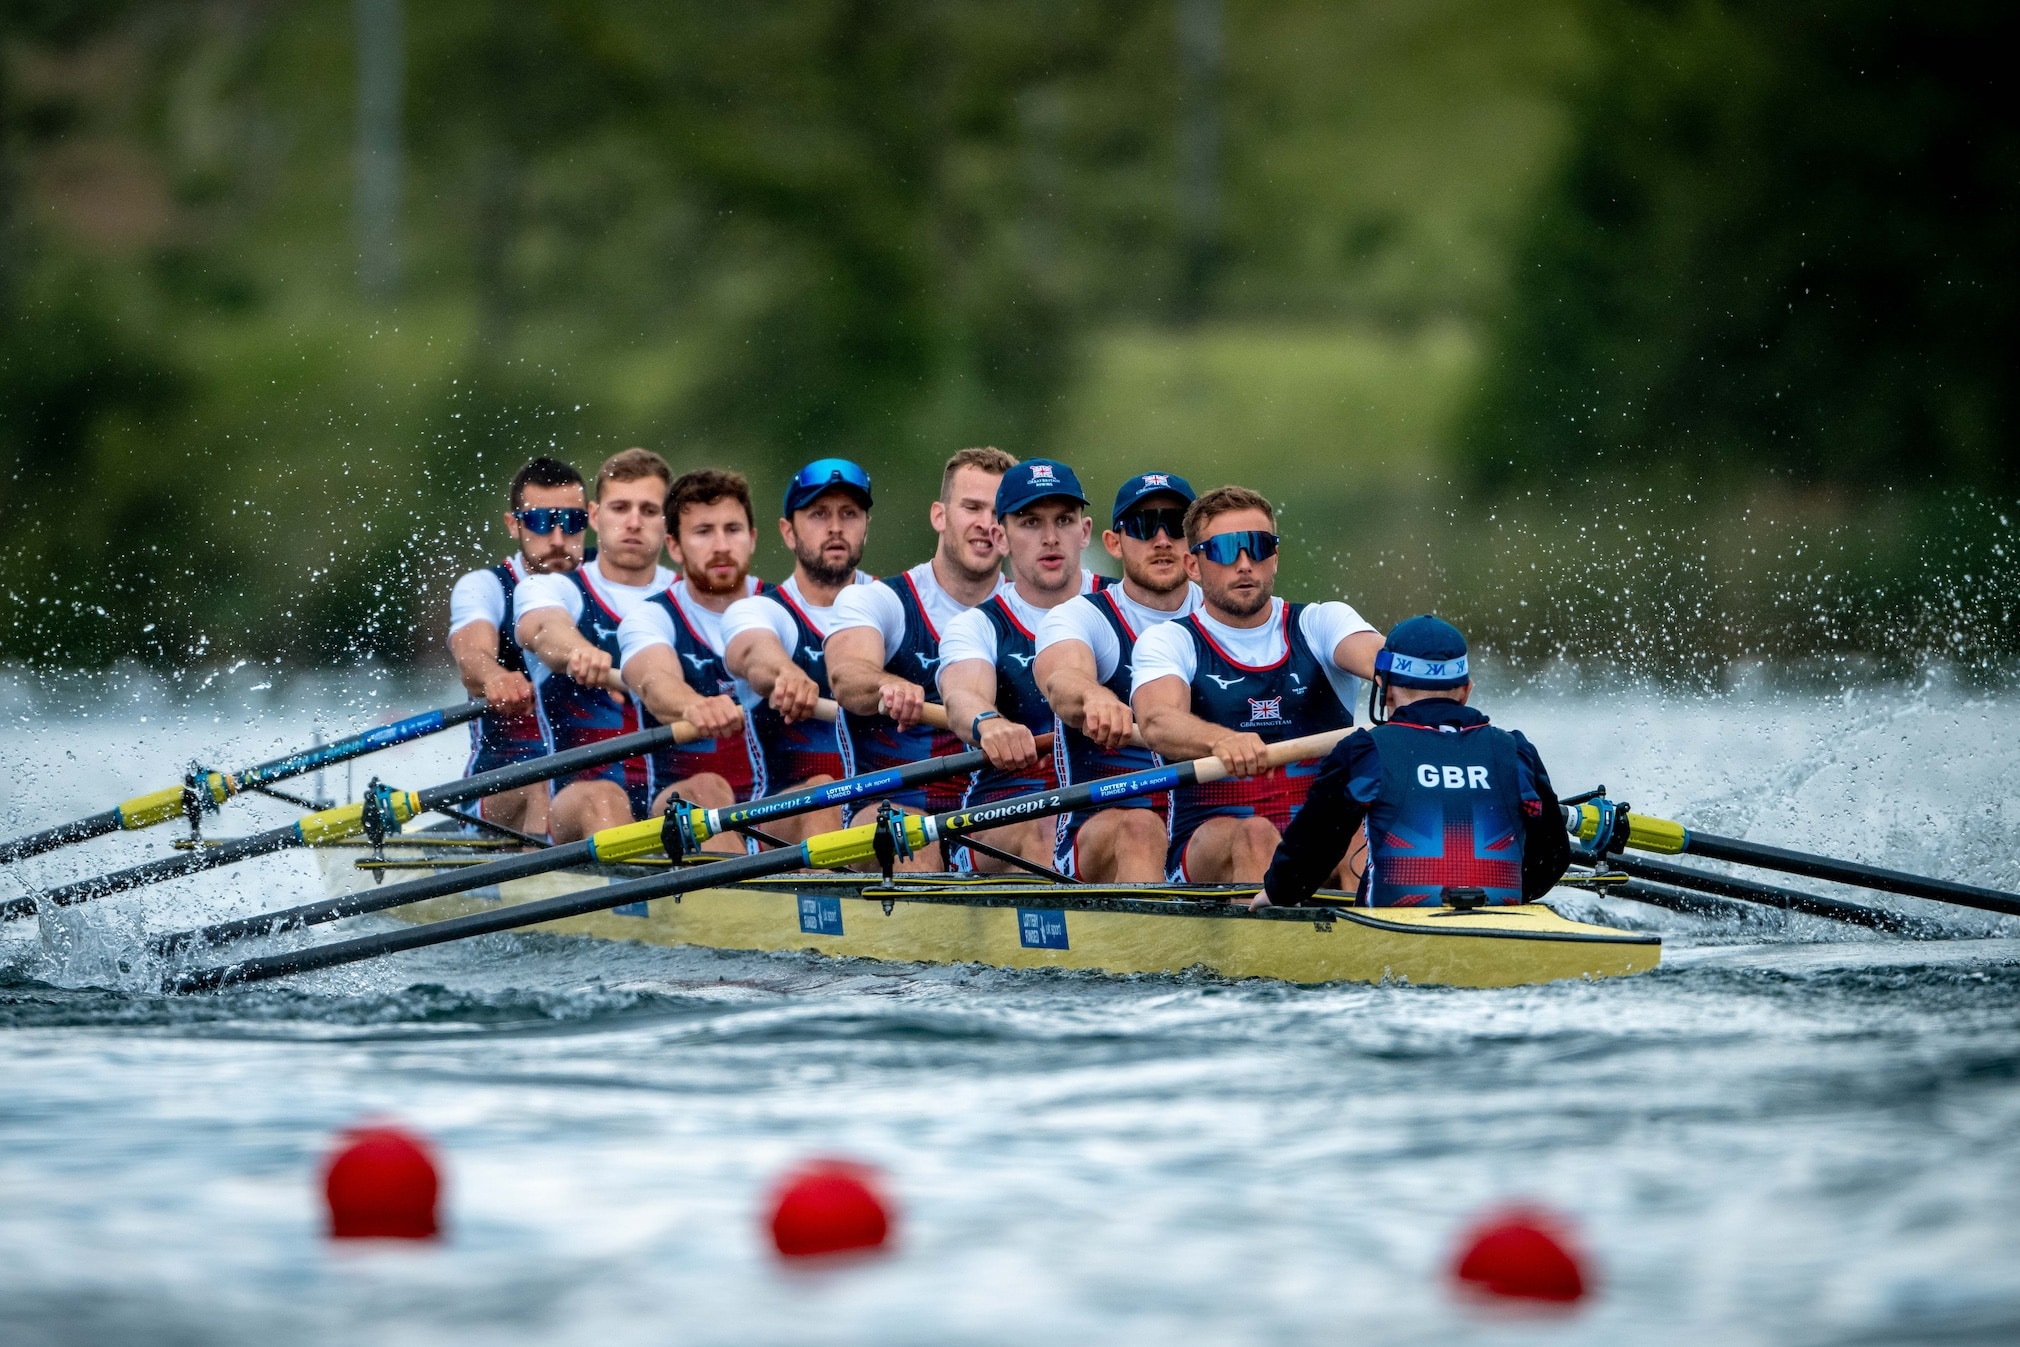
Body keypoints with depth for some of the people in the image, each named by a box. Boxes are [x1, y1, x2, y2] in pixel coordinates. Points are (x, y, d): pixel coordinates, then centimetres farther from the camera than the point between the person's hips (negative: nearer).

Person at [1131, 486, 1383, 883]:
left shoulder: (1319, 623, 12)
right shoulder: (1167, 642, 6)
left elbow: (1376, 654, -12)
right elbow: (1157, 723, -17)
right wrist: (1222, 741, -41)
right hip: (1206, 847, -1)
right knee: (1254, 836, -35)